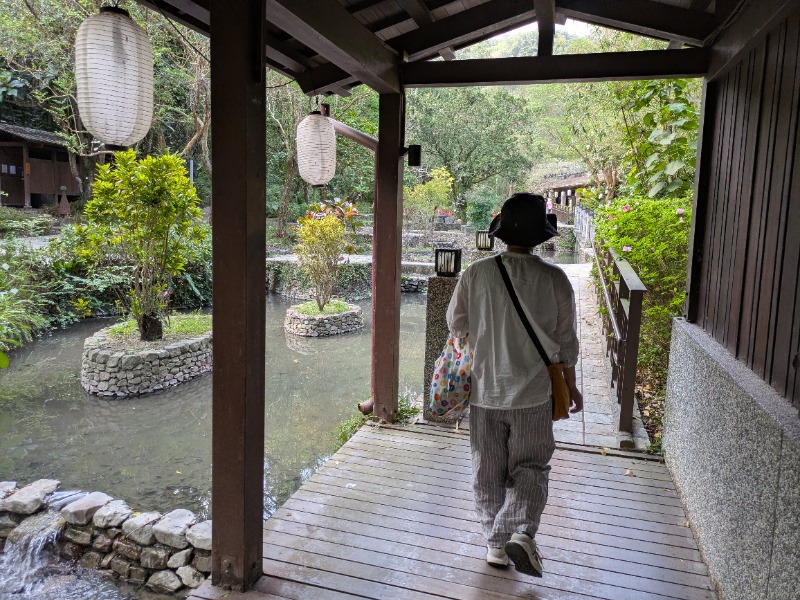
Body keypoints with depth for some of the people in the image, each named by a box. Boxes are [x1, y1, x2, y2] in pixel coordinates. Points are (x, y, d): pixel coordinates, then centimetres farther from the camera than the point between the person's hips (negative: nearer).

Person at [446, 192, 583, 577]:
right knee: (529, 467, 15)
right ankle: (521, 532, -4)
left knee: (488, 470, 15)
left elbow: (456, 324, 4)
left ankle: (495, 543, 25)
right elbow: (565, 340, -1)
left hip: (485, 390, 1)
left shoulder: (476, 274, -9)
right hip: (533, 393, 0)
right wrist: (570, 386, 12)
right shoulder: (554, 278, -9)